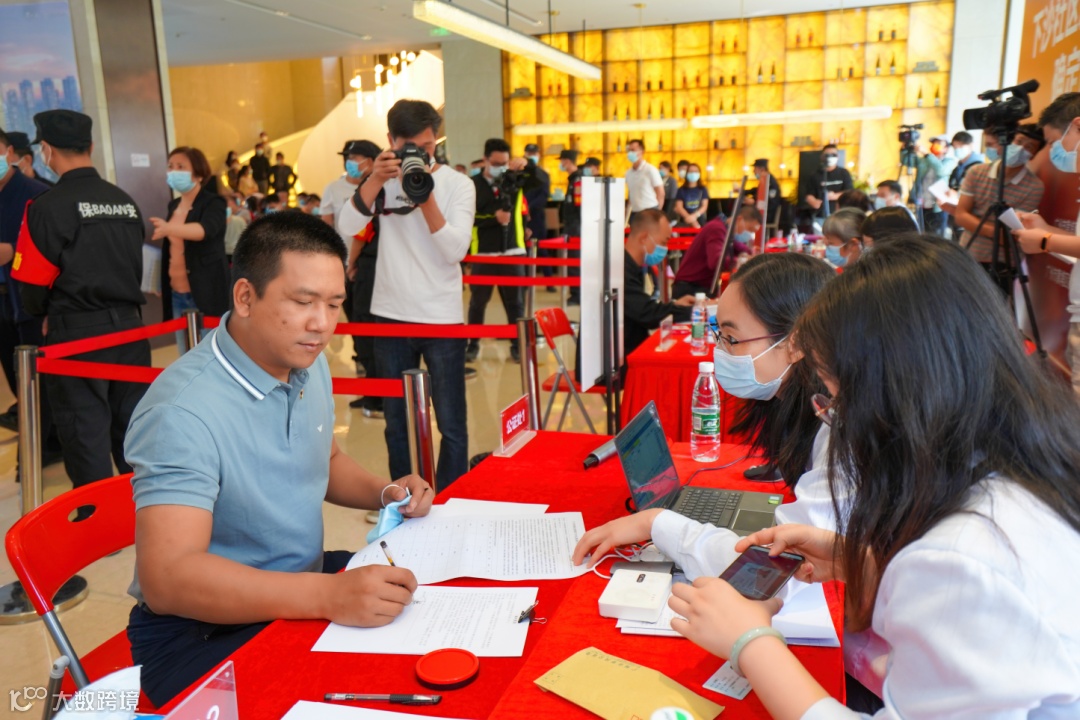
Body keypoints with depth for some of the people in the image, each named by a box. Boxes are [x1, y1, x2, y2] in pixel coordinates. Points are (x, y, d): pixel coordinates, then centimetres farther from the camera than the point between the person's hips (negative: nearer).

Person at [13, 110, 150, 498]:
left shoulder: (47, 207, -11)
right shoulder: (126, 202, 6)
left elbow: (32, 284, -9)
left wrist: (46, 315, 10)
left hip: (77, 335, -5)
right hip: (128, 326, 5)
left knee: (87, 439, 4)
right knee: (133, 431, 14)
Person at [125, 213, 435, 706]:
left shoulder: (309, 365, 1)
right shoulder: (183, 412, -26)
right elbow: (166, 577, -34)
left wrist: (385, 493, -1)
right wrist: (328, 595, -43)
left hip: (301, 584, 8)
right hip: (198, 632, -7)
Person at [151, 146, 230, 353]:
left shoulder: (213, 203, -9)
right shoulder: (173, 205, 13)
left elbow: (205, 229, -30)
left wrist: (169, 229, -45)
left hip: (206, 293, -7)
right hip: (177, 294, 7)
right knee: (186, 356, 10)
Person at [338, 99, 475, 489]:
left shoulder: (458, 184, -2)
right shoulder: (382, 179, 4)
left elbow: (455, 250, -14)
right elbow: (346, 228, -10)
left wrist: (426, 198, -24)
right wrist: (375, 181, -21)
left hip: (442, 318, -2)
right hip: (391, 316, 3)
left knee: (451, 424, 2)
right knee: (396, 422, 13)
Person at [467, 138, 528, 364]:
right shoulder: (473, 186, -4)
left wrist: (526, 165, -19)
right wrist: (494, 218, -21)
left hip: (512, 251, 2)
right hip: (483, 253, -2)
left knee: (514, 301, 7)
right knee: (478, 301, 7)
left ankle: (517, 344, 16)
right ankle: (473, 344, 20)